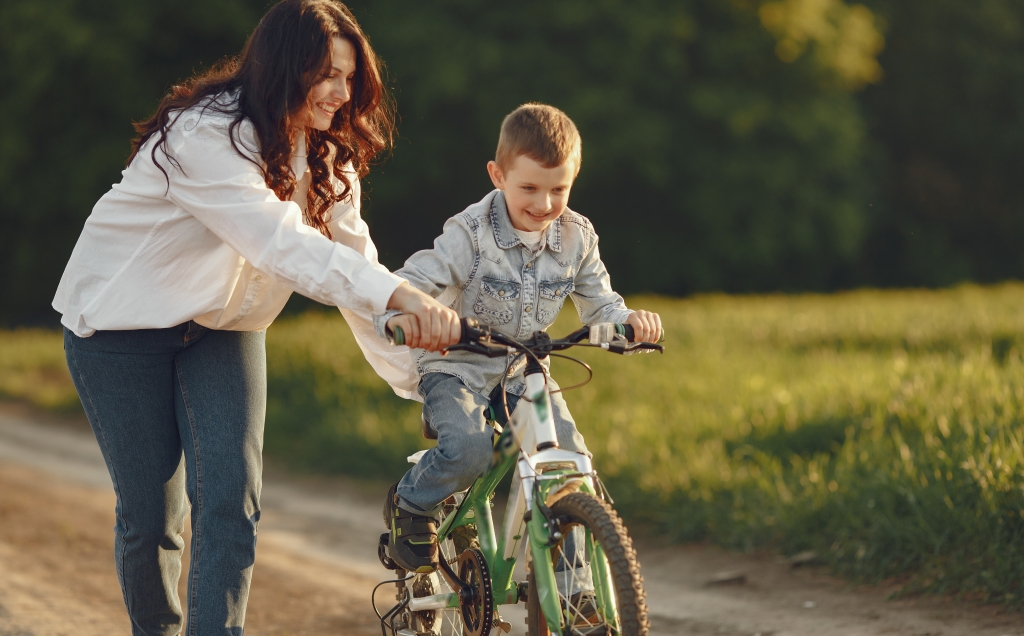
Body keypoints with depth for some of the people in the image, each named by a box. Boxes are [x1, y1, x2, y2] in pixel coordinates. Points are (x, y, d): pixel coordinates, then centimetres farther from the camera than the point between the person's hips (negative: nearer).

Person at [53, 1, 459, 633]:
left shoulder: (325, 153, -4)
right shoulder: (204, 135, -30)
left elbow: (350, 251, -9)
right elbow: (282, 244, -43)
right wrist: (402, 295, -53)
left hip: (221, 330, 6)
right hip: (123, 322, -6)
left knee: (232, 499, -12)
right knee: (151, 513, -1)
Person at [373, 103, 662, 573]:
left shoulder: (576, 238, -5)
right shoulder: (470, 235, -19)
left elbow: (598, 303, 3)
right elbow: (406, 285, -24)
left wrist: (630, 320, -20)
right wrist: (398, 318, -48)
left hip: (524, 374, 4)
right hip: (456, 371, -4)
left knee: (571, 460, -15)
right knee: (470, 450, -31)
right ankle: (409, 504, 0)